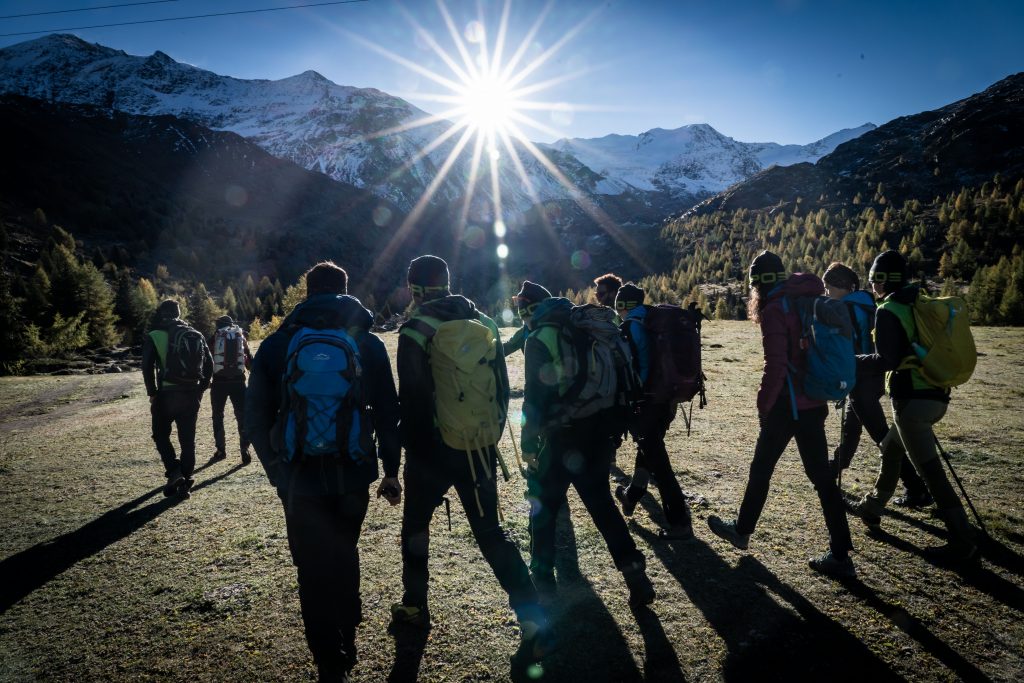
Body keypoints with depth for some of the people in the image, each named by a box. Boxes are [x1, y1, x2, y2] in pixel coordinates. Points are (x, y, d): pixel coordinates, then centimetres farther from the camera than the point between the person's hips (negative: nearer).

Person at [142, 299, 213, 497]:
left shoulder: (154, 337, -2)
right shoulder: (196, 335, 9)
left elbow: (147, 367, -11)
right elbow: (209, 365, 7)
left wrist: (152, 393, -3)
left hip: (167, 394, -3)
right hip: (191, 395, 3)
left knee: (161, 435, 15)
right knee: (188, 439, 9)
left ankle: (174, 470, -3)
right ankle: (184, 483, 12)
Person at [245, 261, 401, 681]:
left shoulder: (276, 345, -2)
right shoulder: (368, 344, -2)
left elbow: (256, 419, -1)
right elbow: (387, 414, -2)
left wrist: (278, 470, 11)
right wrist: (391, 471, 8)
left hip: (300, 479, -1)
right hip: (353, 476, 2)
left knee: (314, 572, 12)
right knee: (344, 558, 24)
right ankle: (346, 644, 39)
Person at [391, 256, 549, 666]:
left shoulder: (415, 331, -10)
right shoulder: (484, 324, 4)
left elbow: (411, 399, -11)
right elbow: (502, 388, 7)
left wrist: (409, 448, 1)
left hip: (433, 449, -3)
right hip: (479, 448, 4)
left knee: (415, 526, 20)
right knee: (491, 534, 9)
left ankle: (415, 606, 33)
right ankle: (533, 621, 2)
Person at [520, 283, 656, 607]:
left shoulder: (540, 339, -7)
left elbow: (535, 396, -12)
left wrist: (528, 444, -5)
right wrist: (616, 429, 21)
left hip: (563, 436, -6)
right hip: (601, 432, 6)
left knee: (543, 504, 14)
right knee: (601, 502, 19)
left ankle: (542, 575, 23)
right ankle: (635, 573, 14)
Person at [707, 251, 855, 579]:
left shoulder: (774, 311, -14)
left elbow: (776, 367, -20)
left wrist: (763, 405, -9)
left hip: (787, 405, -7)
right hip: (815, 403, 7)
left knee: (761, 469, 11)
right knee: (821, 475, 10)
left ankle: (742, 530, 28)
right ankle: (840, 555, 11)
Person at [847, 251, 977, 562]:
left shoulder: (889, 311, -13)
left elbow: (887, 360, -18)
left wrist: (853, 360, -6)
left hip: (912, 399, -9)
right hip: (936, 394, 9)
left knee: (931, 472, -4)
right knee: (891, 448, 23)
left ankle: (962, 541, 1)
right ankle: (873, 506, 36)